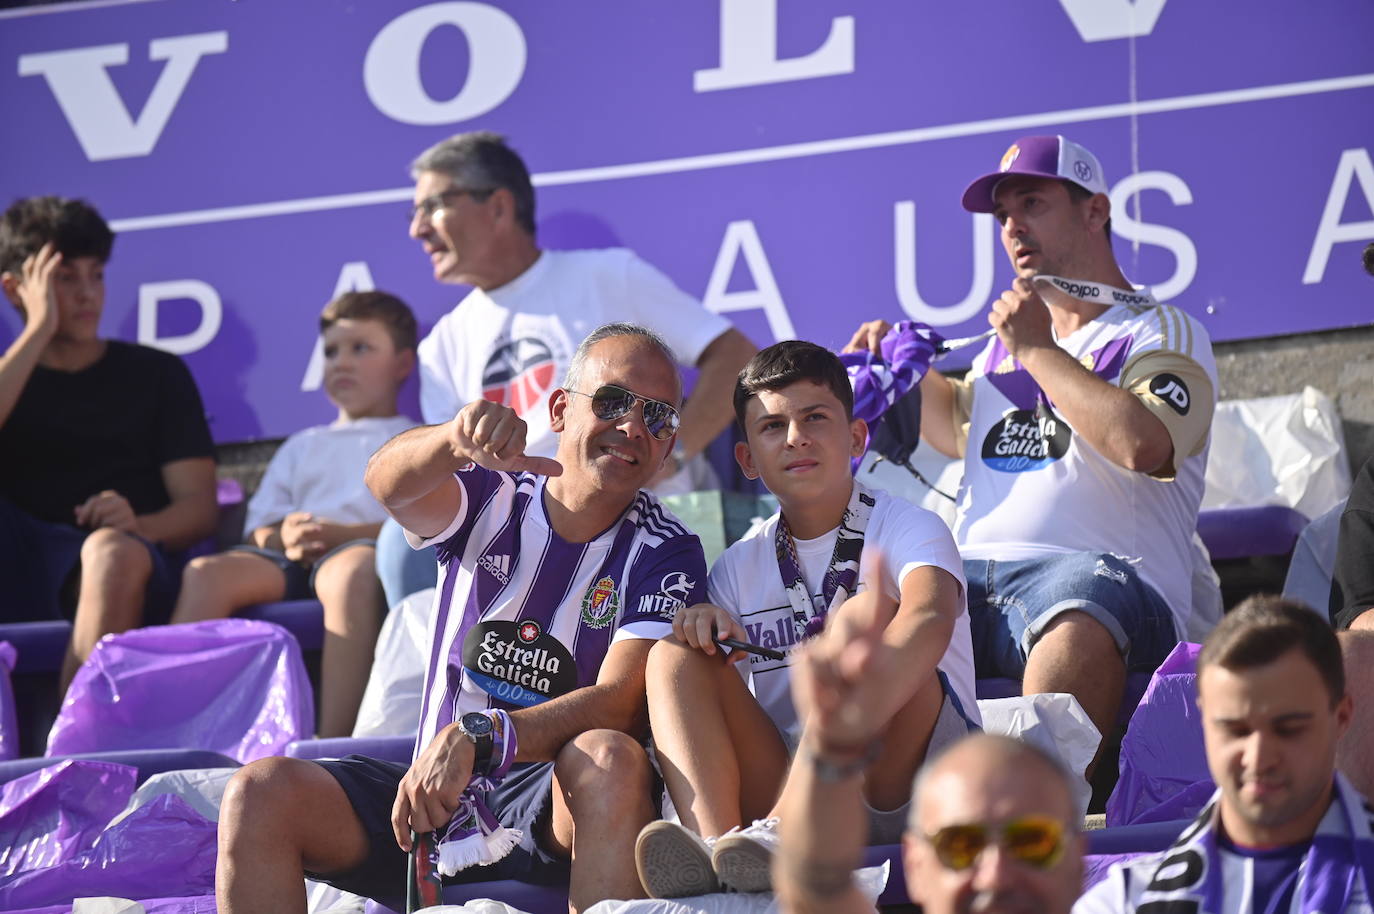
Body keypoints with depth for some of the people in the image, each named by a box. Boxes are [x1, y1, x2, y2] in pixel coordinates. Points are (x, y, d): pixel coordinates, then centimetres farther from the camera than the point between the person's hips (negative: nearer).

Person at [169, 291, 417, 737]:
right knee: (207, 572, -27)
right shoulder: (303, 446, 37)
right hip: (290, 559, 4)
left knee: (352, 568, -42)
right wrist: (283, 538, -3)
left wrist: (341, 533, -12)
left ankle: (335, 741, -52)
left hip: (363, 547, -4)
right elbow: (259, 528, 24)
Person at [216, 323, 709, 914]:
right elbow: (390, 485, -19)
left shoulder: (666, 555, -1)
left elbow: (619, 705, -16)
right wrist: (456, 439, -43)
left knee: (609, 759, -36)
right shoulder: (490, 500, 4)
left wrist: (475, 738, -31)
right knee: (261, 791, -20)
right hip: (434, 793, 2)